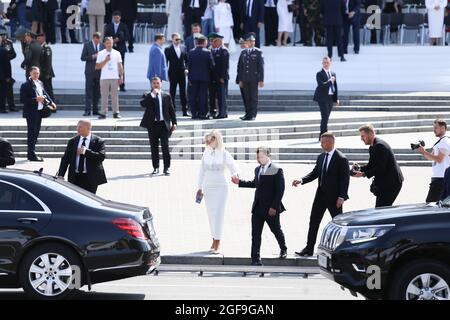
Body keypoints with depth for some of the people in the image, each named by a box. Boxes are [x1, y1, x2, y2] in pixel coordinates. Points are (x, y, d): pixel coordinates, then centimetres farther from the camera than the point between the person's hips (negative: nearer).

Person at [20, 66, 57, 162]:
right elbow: (22, 99, -17)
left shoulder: (40, 83, 11)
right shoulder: (26, 85, -12)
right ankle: (32, 155, -2)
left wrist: (50, 102, 9)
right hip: (31, 113, -8)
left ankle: (31, 153, 23)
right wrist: (35, 100, -23)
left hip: (39, 112, 8)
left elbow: (44, 94, 24)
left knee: (36, 133, 14)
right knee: (32, 133, -5)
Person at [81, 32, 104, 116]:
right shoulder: (87, 45, 1)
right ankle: (88, 110, -8)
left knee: (97, 92, 6)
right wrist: (93, 57, -15)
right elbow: (83, 58, -3)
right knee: (89, 91, -6)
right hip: (90, 71, -3)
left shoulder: (102, 46, 9)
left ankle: (95, 110, 12)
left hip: (99, 71, 3)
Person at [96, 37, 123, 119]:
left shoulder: (117, 53, 9)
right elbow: (97, 67, 1)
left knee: (115, 96, 2)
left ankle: (116, 113, 5)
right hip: (104, 78, -1)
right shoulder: (101, 54, 4)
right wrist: (105, 61, -11)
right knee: (104, 96, -1)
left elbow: (120, 66, 10)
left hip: (115, 78, 1)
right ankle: (103, 113, 1)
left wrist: (121, 76, 3)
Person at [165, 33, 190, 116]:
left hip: (182, 73, 3)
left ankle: (185, 110, 7)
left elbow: (186, 59, 14)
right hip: (173, 74, -3)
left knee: (183, 92, 4)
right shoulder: (168, 49, -1)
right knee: (172, 92, 1)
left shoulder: (183, 48, 9)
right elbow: (166, 62, -2)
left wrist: (186, 68, -1)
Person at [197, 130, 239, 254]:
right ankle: (215, 240, 18)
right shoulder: (206, 153, 4)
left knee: (218, 214, -8)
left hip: (221, 187, -4)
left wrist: (235, 175, -21)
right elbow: (202, 171, 13)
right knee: (211, 215, 7)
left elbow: (234, 168, 1)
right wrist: (200, 188, 15)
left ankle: (217, 243, -7)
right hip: (208, 187, 4)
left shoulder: (224, 154, -7)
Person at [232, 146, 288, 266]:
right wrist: (240, 182, 20)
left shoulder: (277, 170, -11)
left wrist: (274, 207, -18)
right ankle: (256, 259, 0)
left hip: (271, 209, -6)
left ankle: (283, 249, 40)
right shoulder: (257, 169, 11)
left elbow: (280, 190, -14)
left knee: (276, 230, 13)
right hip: (258, 208, 6)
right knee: (255, 234, 0)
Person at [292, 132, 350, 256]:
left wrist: (341, 197, -18)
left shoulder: (341, 159, -14)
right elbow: (315, 173, 12)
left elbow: (345, 179, -14)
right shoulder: (321, 157, 7)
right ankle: (309, 249, 11)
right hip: (321, 195, 7)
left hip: (334, 196, -7)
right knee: (313, 221, 6)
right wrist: (301, 180, -3)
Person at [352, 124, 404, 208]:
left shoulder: (380, 146, -18)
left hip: (391, 183, -10)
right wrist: (360, 168, -1)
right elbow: (371, 165, 17)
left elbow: (380, 168, -22)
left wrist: (363, 174, -23)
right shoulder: (372, 147, 15)